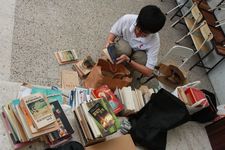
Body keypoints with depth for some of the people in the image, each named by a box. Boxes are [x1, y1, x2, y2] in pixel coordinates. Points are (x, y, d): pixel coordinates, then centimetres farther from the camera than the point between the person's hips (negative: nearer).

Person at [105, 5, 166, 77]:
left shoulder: (154, 41, -34)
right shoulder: (127, 19, -33)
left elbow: (148, 72, -32)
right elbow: (113, 32, -12)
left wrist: (128, 60, -44)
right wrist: (108, 42, -36)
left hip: (138, 52, 0)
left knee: (141, 60, -33)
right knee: (124, 49, -34)